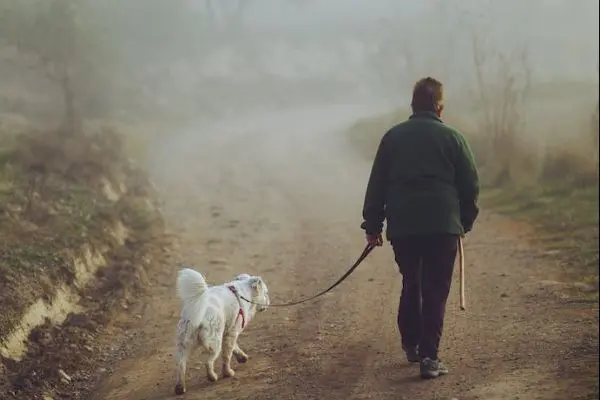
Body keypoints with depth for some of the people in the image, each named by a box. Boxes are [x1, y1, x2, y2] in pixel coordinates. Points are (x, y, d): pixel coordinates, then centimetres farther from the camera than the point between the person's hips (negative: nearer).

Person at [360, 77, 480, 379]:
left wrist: (372, 225, 12)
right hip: (443, 226, -2)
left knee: (410, 285, 20)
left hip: (401, 227, 3)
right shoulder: (452, 138, 2)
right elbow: (470, 184, 3)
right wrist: (465, 222, 16)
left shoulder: (393, 137, 7)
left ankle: (410, 345, 26)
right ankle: (428, 356, -6)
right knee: (435, 291, 0)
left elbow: (376, 185, 7)